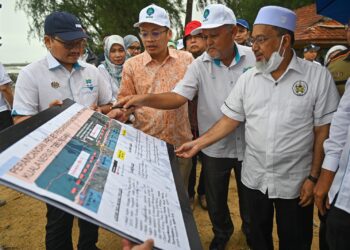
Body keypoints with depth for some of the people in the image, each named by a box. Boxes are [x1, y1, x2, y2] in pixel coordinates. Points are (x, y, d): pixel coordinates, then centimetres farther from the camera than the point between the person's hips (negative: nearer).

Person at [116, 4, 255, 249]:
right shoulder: (200, 65, -9)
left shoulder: (253, 58, -6)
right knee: (215, 200, 17)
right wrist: (144, 99, -34)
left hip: (249, 144, 1)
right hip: (215, 147, 0)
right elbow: (178, 97, -19)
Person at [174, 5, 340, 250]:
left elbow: (323, 131, -8)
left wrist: (313, 177, -9)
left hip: (295, 181, -2)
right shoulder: (247, 78, -1)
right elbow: (230, 119, 3)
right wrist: (198, 144, -6)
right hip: (255, 178, 3)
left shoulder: (318, 76, -10)